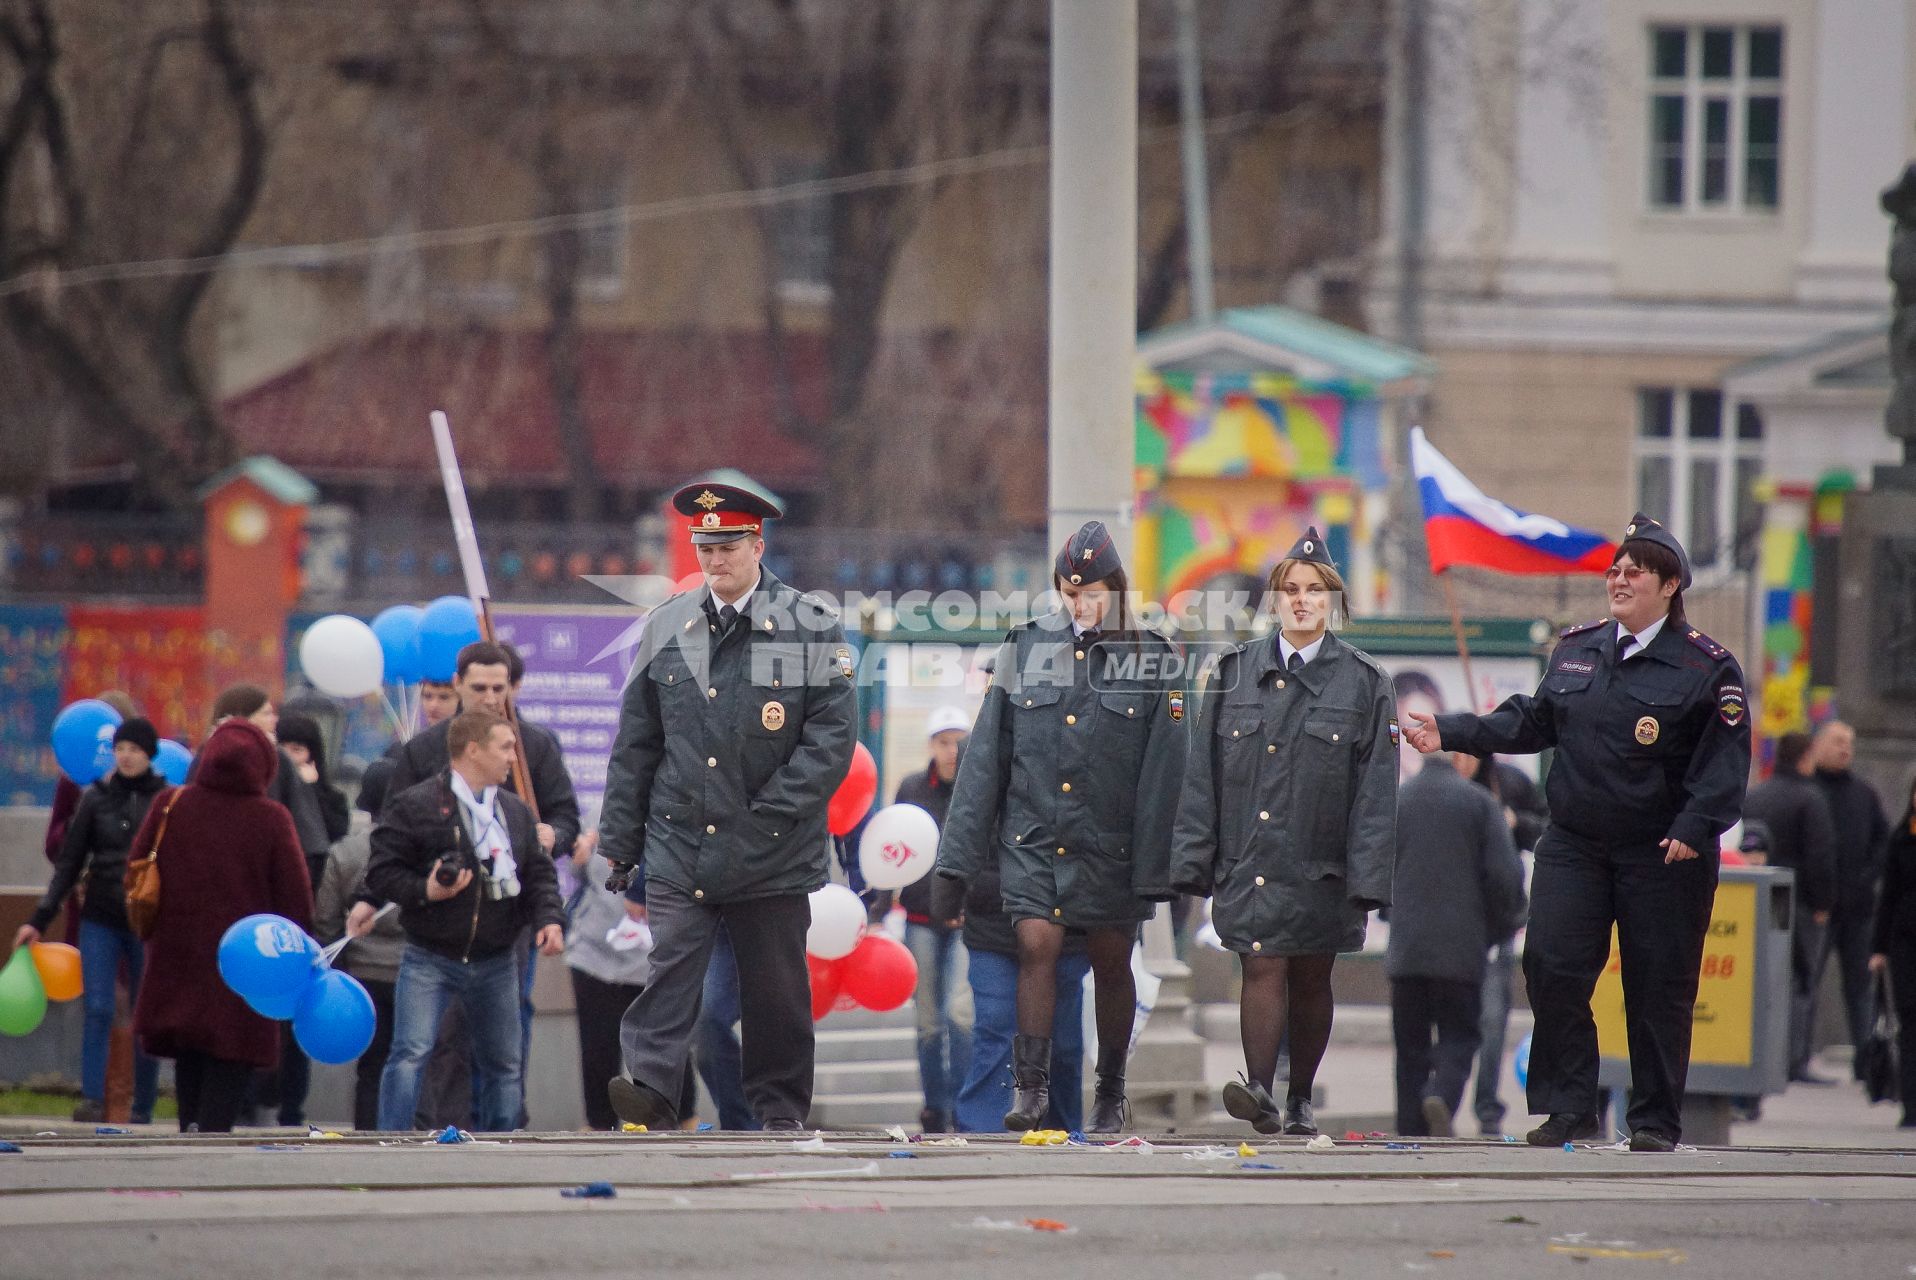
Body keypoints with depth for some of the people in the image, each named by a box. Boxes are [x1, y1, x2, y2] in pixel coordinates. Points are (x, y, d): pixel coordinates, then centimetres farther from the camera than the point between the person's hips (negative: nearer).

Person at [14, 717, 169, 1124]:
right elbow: (69, 863, 7)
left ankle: (143, 1110, 9)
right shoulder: (96, 798, 4)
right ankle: (92, 1099, -14)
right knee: (98, 1010, -11)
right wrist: (39, 919, 2)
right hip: (100, 920, 1)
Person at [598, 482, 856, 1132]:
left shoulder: (812, 629, -1)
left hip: (772, 855, -1)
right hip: (679, 841, 1)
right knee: (669, 964, -13)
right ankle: (650, 1090, -20)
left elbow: (832, 738, -7)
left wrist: (771, 813, -14)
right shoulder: (667, 626, 7)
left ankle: (780, 1109, 17)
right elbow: (635, 745, 11)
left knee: (776, 986, 7)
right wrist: (619, 842, 8)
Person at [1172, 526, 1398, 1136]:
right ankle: (1261, 1095, -22)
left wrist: (1368, 875, -8)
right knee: (1262, 967, -12)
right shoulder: (1236, 672, 6)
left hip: (1322, 864, 0)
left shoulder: (1364, 682, 1)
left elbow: (1376, 788, -1)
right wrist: (1194, 859, 2)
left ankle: (1301, 1102, 20)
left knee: (1311, 978, 8)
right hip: (1248, 856, 0)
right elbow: (1203, 774, 7)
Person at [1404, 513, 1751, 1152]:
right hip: (1575, 846, 4)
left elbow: (1724, 759, -9)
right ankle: (1569, 1107, 3)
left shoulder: (1705, 666, -5)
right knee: (1551, 967, -7)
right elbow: (1532, 721, 19)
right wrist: (1452, 733, 11)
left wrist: (1695, 827, -22)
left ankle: (1655, 1120, 12)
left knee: (1658, 988, 1)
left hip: (1663, 853, -4)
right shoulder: (1576, 649, 11)